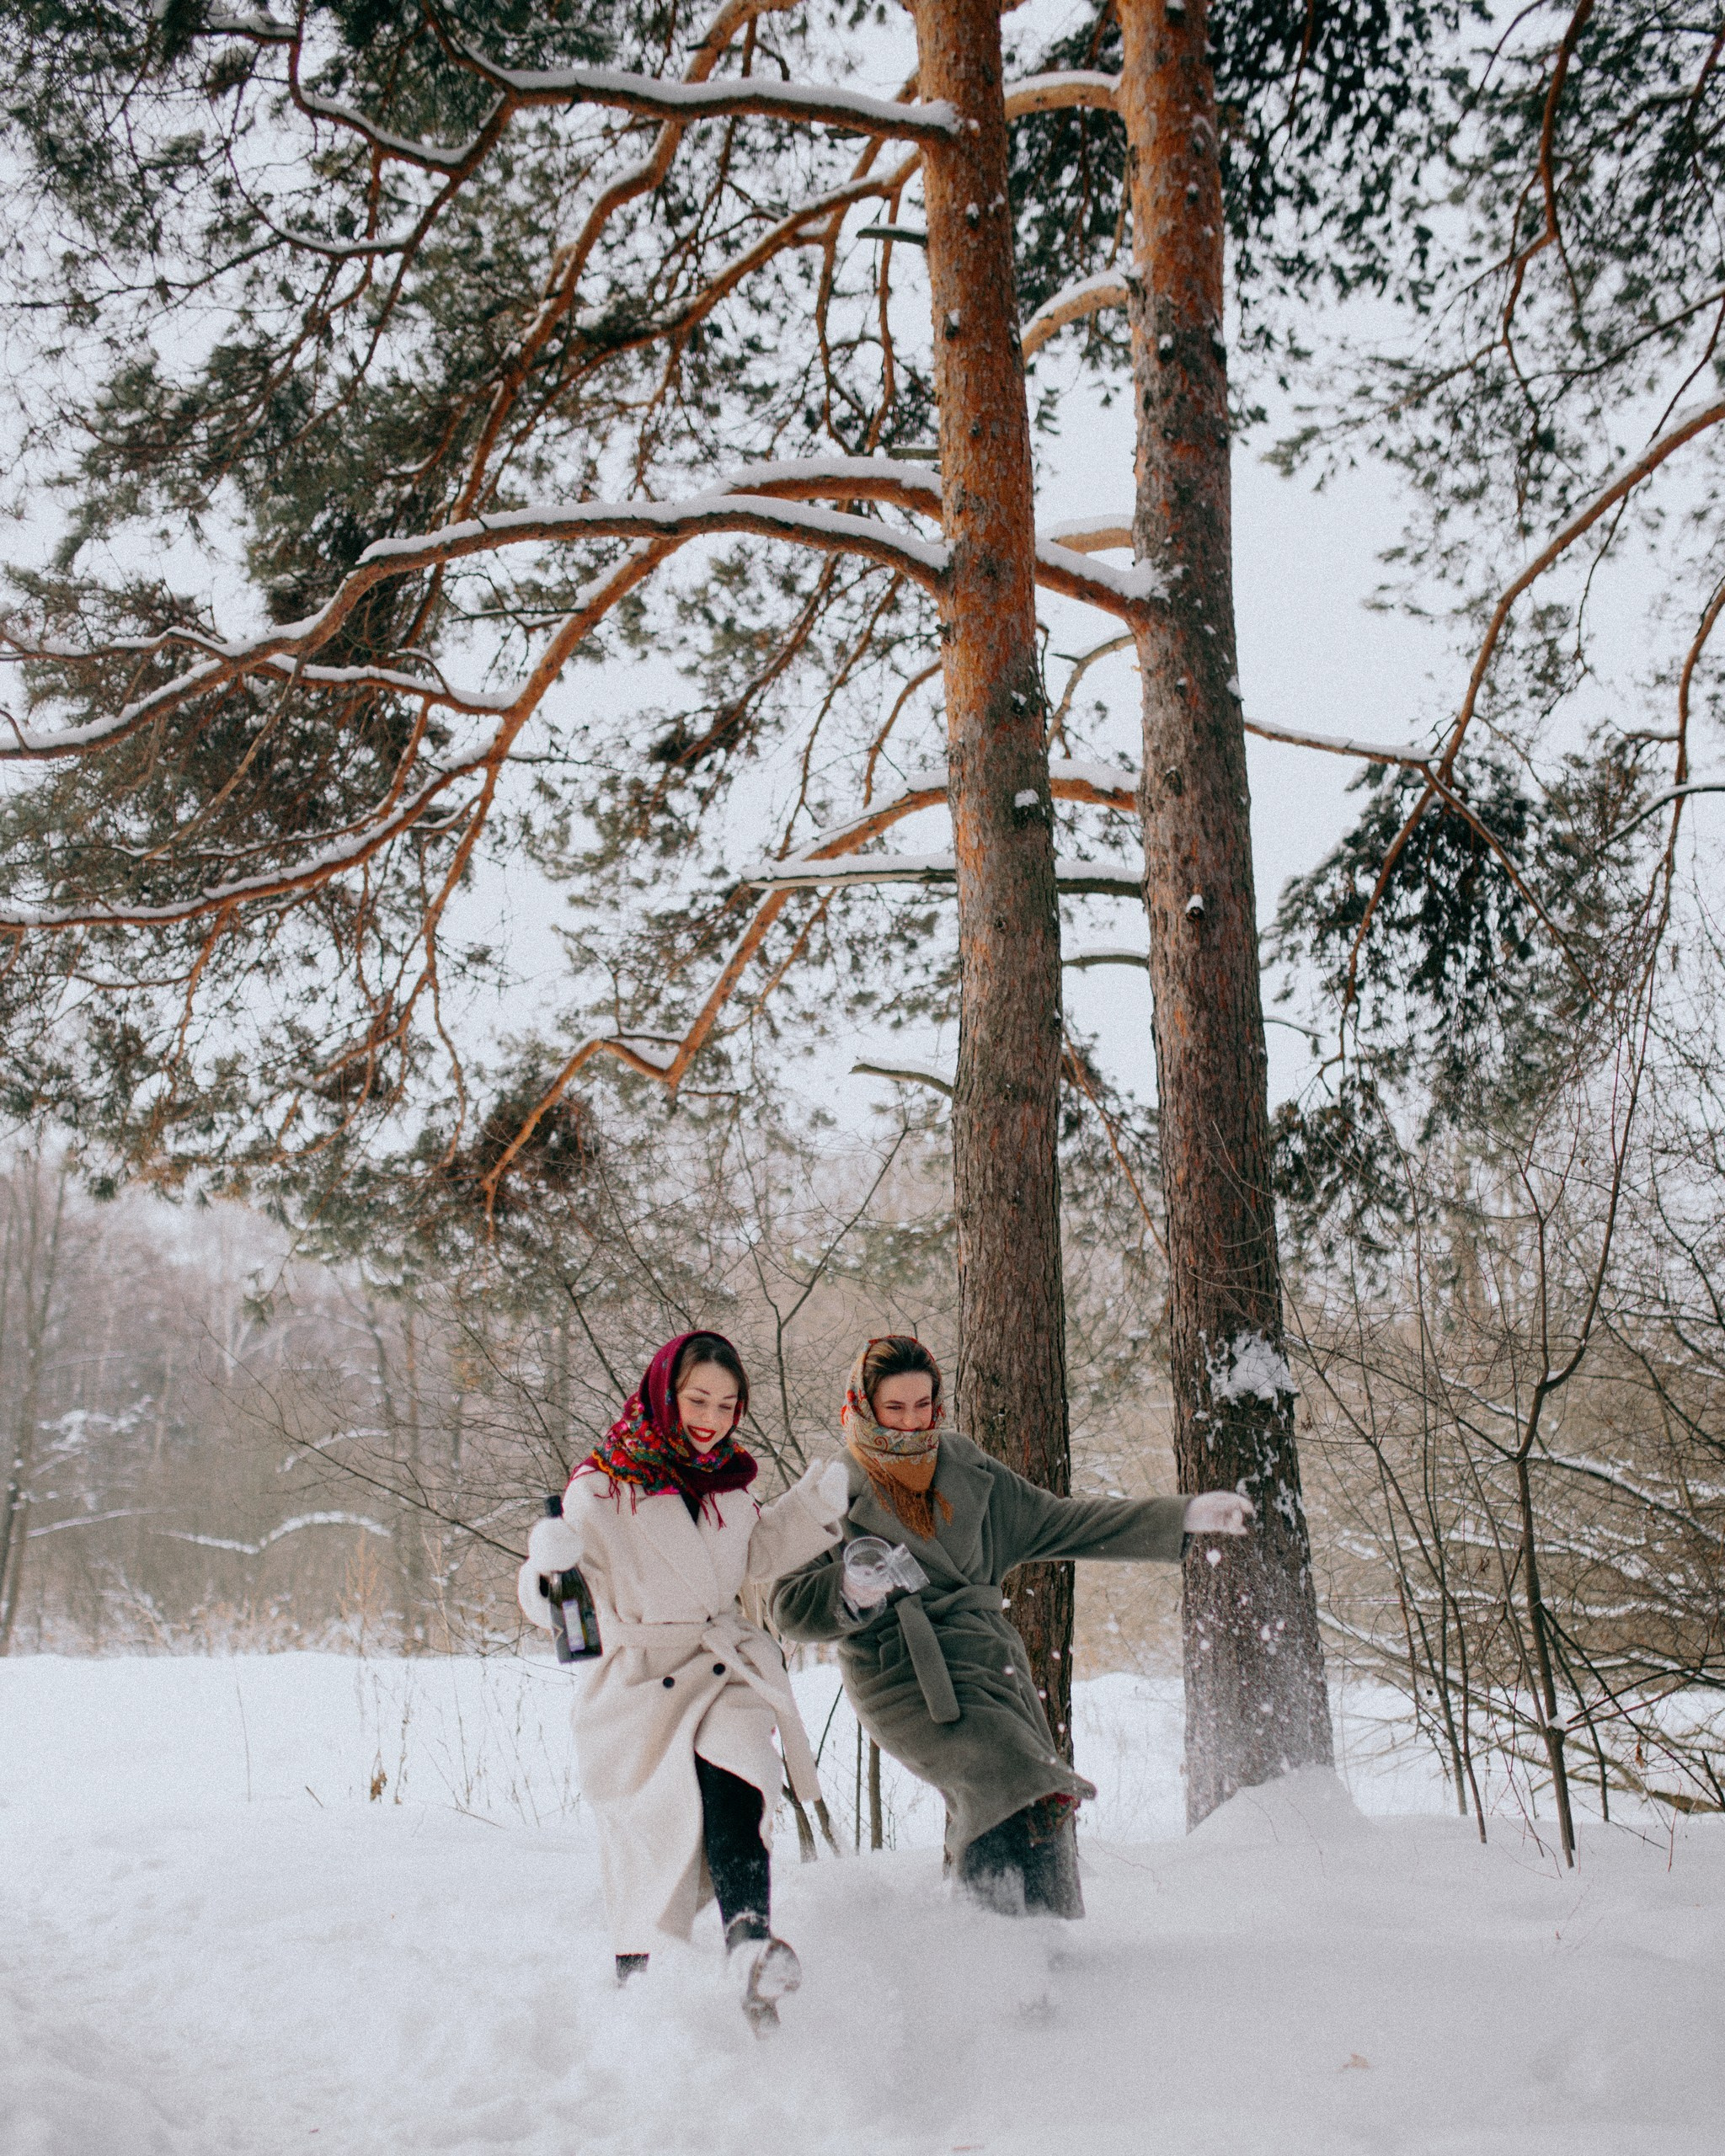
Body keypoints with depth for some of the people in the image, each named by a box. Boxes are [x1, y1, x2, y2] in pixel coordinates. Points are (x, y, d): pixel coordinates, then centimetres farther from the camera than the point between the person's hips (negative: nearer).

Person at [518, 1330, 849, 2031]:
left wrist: (818, 1502, 12)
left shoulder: (727, 1481, 8)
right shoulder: (602, 1488, -9)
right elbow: (554, 1606, -10)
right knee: (650, 1842, 3)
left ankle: (751, 1946, -39)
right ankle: (637, 1981, 26)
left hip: (727, 1670, 3)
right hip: (641, 1682, -3)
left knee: (733, 1786, -27)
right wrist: (546, 1564, -34)